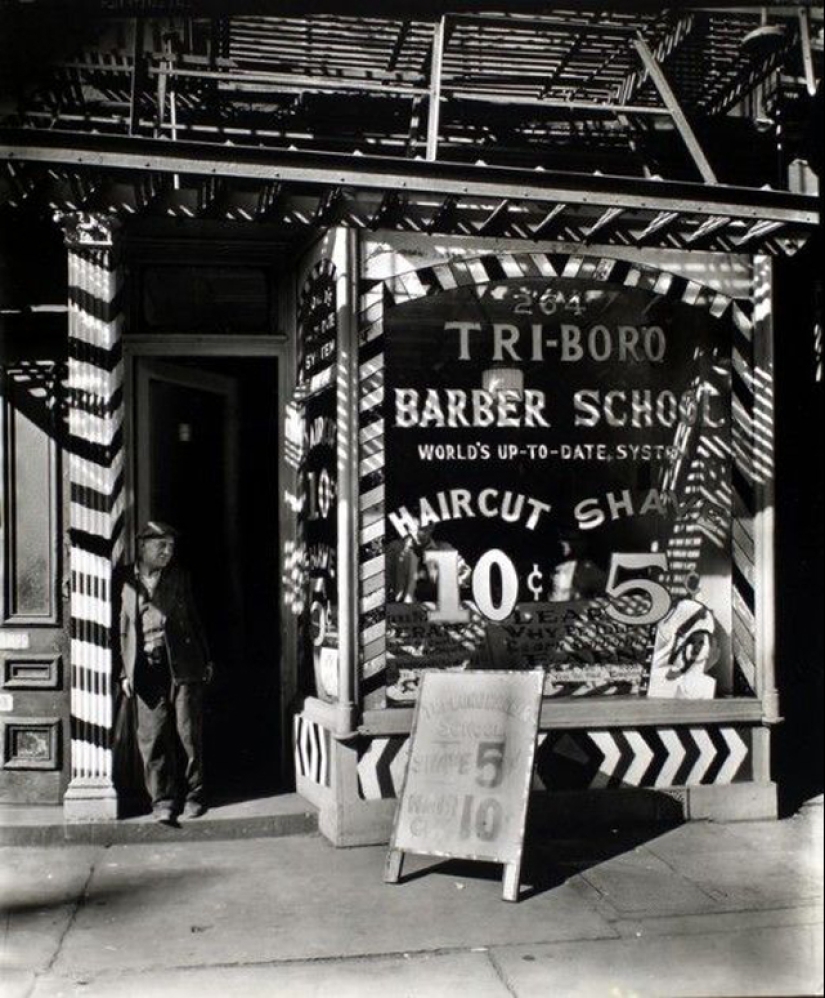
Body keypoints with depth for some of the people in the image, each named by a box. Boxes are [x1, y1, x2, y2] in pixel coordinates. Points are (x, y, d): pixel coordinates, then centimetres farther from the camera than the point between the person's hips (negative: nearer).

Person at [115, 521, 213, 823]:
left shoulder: (178, 576, 8)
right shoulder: (124, 581, 3)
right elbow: (120, 628, 5)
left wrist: (206, 659, 12)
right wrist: (124, 672, 2)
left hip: (183, 665, 1)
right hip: (146, 670, -1)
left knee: (190, 734, 3)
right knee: (152, 738, 0)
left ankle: (193, 795, 17)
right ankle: (162, 800, 11)